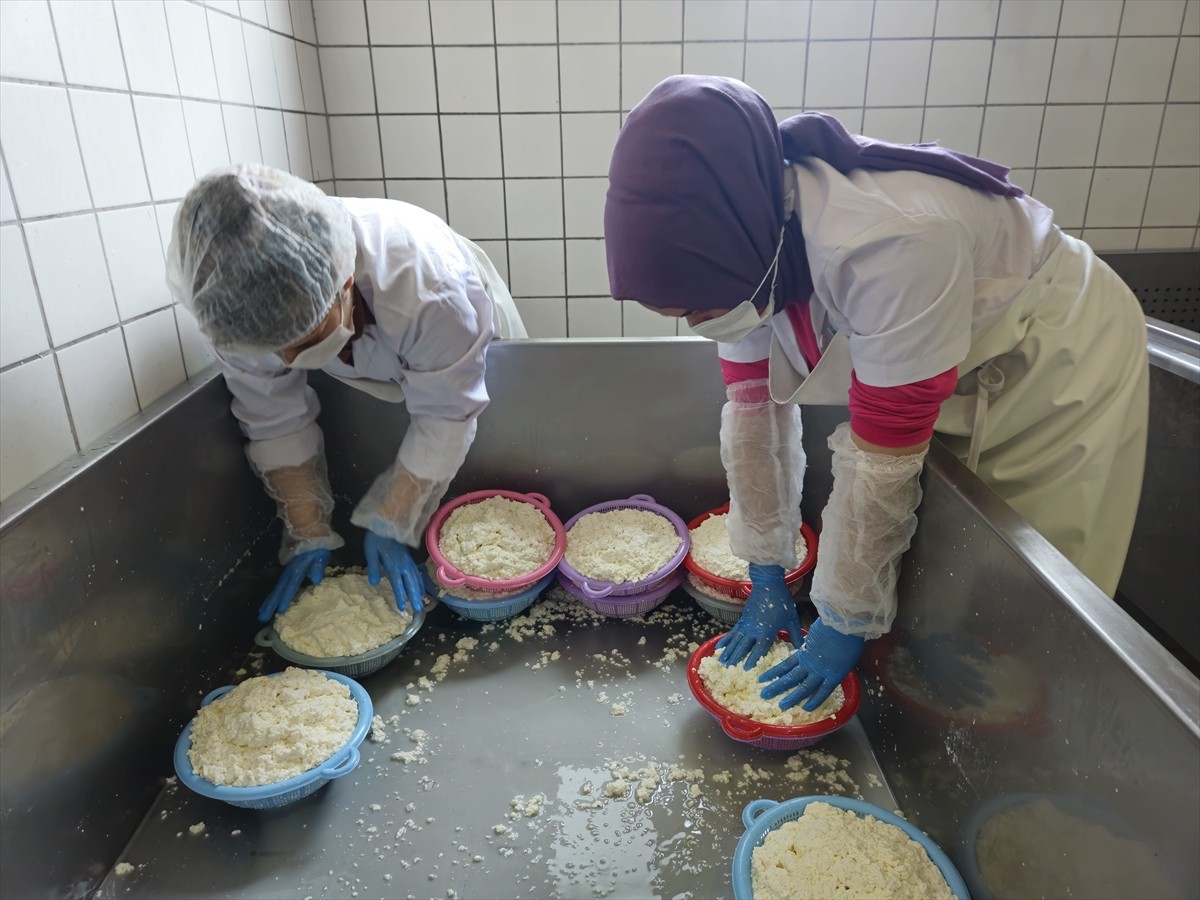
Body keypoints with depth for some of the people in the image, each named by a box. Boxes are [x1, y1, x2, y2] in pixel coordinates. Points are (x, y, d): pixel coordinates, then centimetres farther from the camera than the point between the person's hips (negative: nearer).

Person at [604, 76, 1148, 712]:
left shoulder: (892, 242, -41)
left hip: (1061, 369, -5)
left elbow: (884, 460, -33)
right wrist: (767, 579, -6)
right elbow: (754, 413, -12)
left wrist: (844, 623, -19)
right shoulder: (742, 242, -19)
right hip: (953, 385, 6)